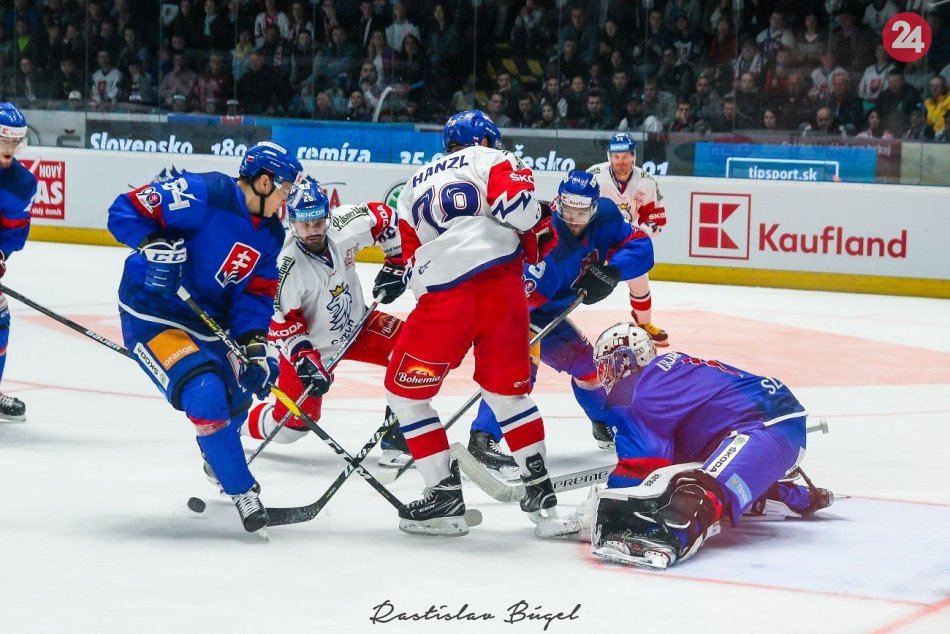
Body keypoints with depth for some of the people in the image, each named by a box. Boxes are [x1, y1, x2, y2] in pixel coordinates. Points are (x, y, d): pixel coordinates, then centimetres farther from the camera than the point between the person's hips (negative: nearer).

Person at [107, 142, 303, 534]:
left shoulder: (271, 234, 4)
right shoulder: (203, 194, -22)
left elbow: (256, 294, 4)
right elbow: (125, 210, -20)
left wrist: (254, 343, -11)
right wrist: (154, 243, -36)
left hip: (207, 323, 9)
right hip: (151, 314, -9)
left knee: (237, 398, 22)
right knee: (205, 395, -24)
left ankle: (219, 462, 54)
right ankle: (242, 492, -11)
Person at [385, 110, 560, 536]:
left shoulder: (412, 188, 27)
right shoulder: (492, 161, 14)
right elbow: (516, 200, -6)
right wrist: (539, 238, 10)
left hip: (442, 298, 0)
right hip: (503, 286, 0)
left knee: (405, 391, 13)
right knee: (507, 390, 19)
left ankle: (446, 496, 7)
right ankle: (540, 489, 20)